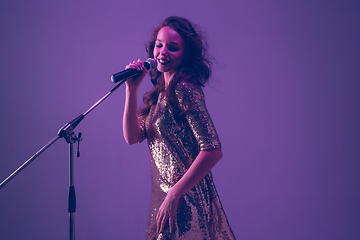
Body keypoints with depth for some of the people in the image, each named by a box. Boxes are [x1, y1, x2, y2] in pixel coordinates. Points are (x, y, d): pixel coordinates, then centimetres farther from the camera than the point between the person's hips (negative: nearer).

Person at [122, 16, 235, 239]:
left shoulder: (184, 89, -15)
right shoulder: (160, 93, 11)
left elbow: (213, 150, -22)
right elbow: (132, 136, 4)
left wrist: (174, 195, -20)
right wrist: (132, 89, -3)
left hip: (186, 201, -8)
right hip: (164, 196, 8)